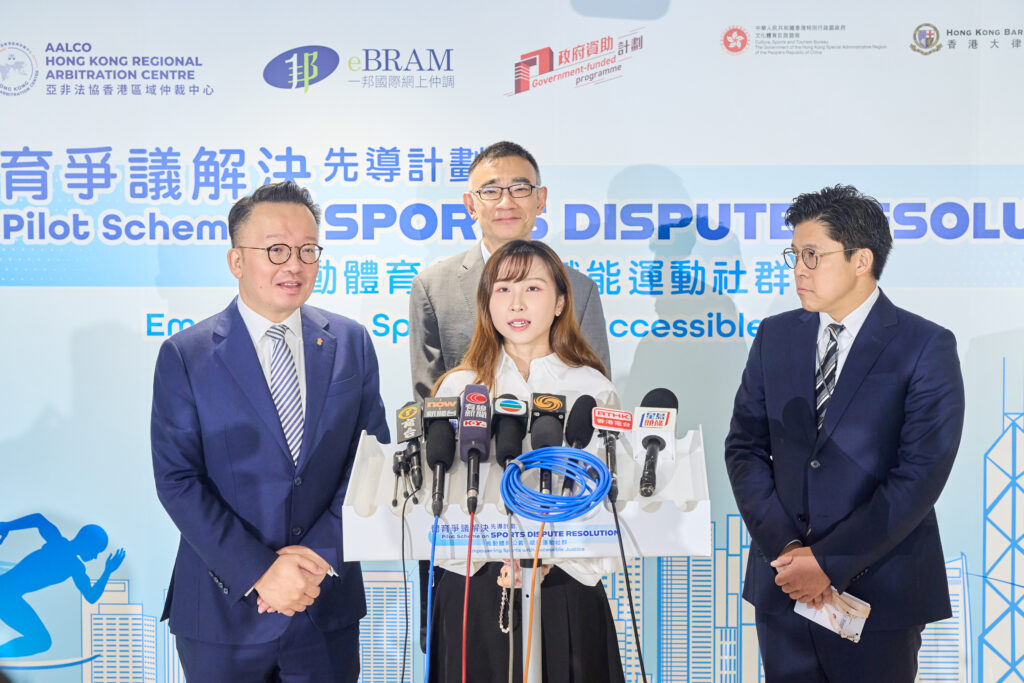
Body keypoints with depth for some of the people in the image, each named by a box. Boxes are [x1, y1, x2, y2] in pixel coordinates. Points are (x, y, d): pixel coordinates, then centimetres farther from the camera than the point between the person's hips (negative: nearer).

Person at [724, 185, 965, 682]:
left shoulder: (927, 347, -7)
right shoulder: (775, 336, 6)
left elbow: (920, 474, -13)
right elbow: (744, 446, 4)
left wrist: (829, 562, -15)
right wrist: (784, 546, -9)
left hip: (878, 588, -3)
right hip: (782, 583, 4)